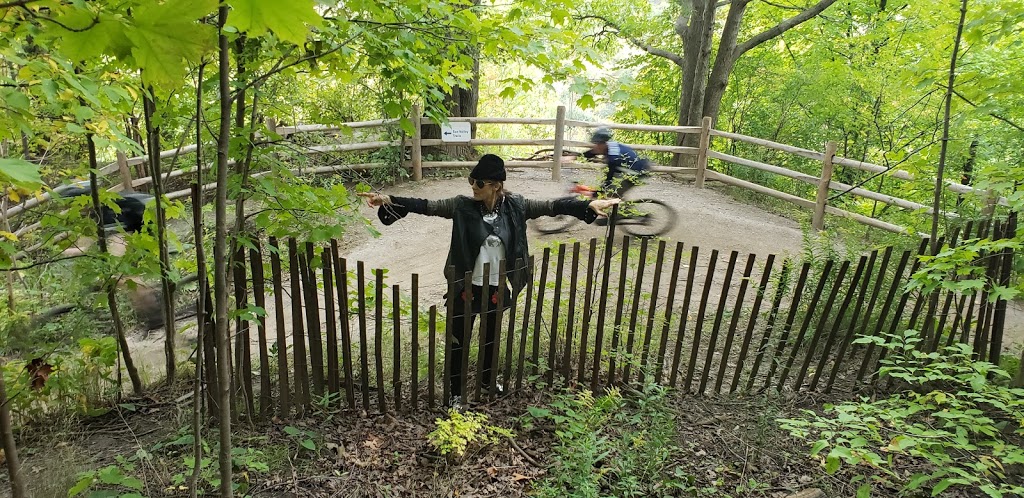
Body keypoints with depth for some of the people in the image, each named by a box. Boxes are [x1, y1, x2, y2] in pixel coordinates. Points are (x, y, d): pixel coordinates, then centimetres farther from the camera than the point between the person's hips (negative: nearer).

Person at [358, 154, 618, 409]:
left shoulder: (515, 205, -9)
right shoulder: (462, 205, -14)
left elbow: (552, 206, -6)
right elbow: (426, 206, -19)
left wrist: (589, 205, -10)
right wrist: (389, 200, -30)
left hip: (497, 288, 2)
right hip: (466, 288, -2)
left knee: (490, 336, 24)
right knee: (459, 340, 10)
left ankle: (487, 379, 49)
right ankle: (455, 391, 30)